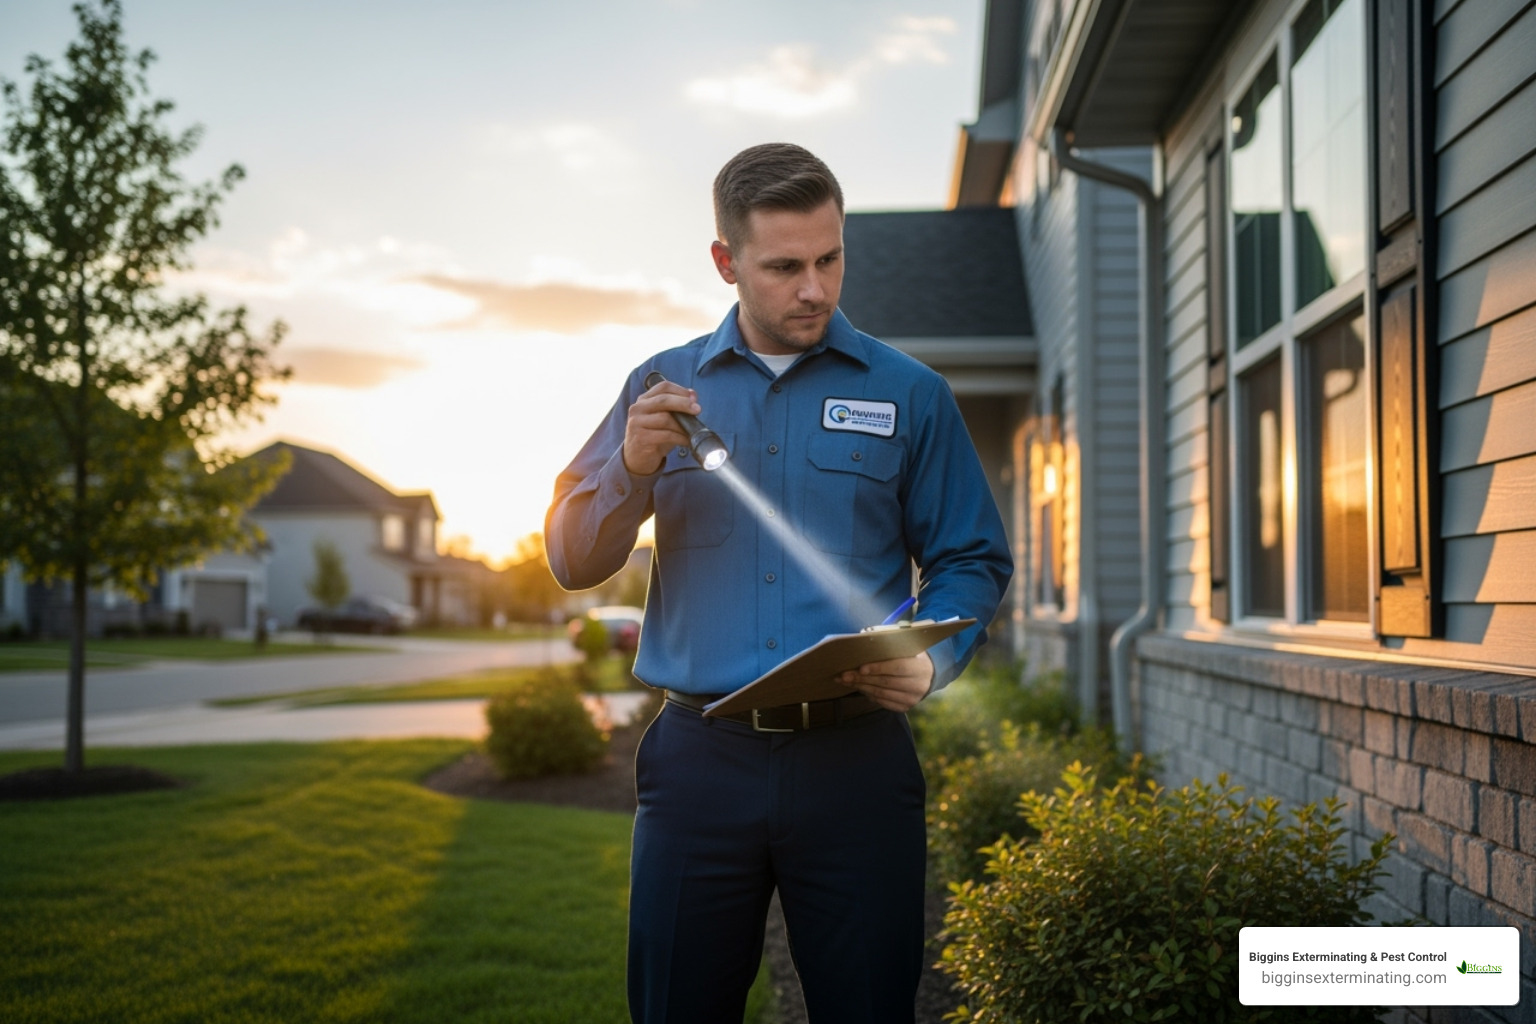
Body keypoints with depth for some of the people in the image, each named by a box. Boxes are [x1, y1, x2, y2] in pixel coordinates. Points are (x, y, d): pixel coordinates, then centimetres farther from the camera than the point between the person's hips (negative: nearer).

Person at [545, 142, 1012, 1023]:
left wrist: (931, 664, -13)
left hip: (855, 761, -1)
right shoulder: (663, 388, 10)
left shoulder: (908, 394, 6)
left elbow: (973, 562, 6)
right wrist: (633, 468, -11)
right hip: (699, 760, 1)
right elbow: (572, 562, 8)